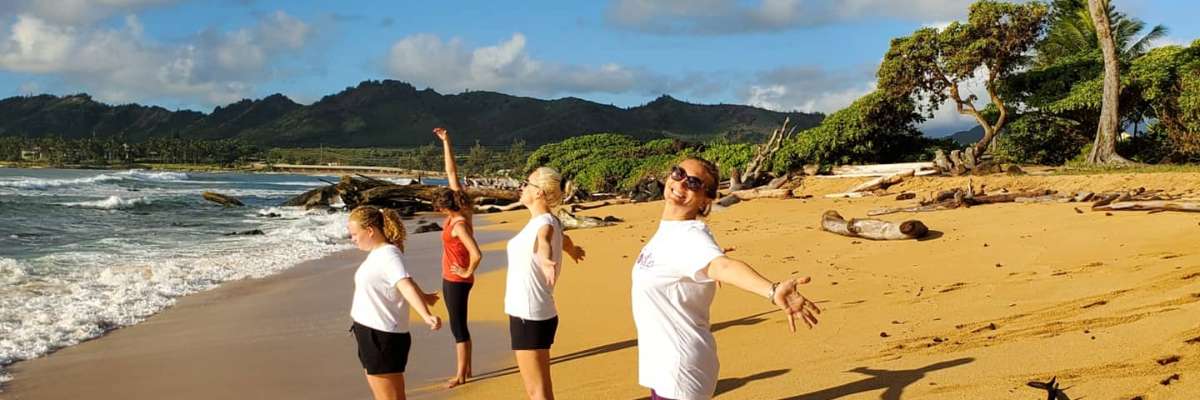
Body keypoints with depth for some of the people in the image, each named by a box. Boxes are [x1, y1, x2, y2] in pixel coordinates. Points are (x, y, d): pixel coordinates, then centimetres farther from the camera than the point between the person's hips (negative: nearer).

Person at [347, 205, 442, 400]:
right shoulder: (378, 253, 10)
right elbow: (403, 276, 27)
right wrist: (423, 296, 45)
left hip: (383, 337, -10)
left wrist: (426, 316, -51)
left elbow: (406, 285, -35)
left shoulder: (388, 255, -19)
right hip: (371, 334, 10)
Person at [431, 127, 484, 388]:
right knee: (458, 325, 15)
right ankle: (466, 369, 24)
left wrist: (467, 272, -17)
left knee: (458, 327, -1)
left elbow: (477, 254, -35)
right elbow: (452, 173, 2)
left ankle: (461, 375, 8)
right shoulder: (460, 212, -1)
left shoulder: (459, 225, -24)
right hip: (452, 279, 9)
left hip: (457, 281, -9)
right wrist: (445, 142, 1)